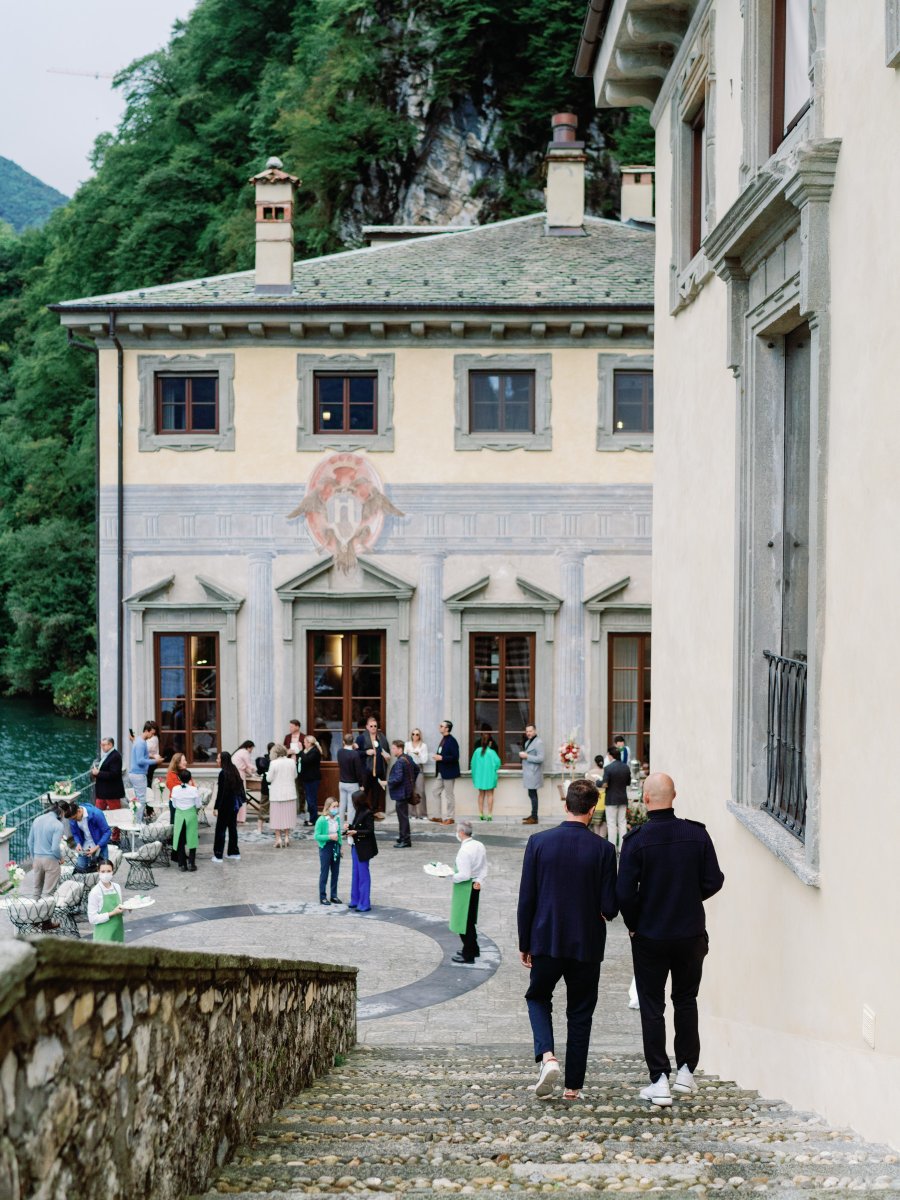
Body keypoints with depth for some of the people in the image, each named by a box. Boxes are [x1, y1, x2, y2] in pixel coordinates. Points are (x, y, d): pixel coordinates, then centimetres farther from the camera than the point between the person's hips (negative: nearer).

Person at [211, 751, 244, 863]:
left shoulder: (223, 773, -17)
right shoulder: (234, 771, 6)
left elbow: (220, 792, -18)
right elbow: (239, 786, 13)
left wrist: (216, 807, -13)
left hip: (225, 805, -8)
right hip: (234, 805, 8)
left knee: (220, 829, -2)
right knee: (232, 828, 16)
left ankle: (218, 855, -2)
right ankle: (234, 852, 22)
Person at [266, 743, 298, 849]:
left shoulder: (274, 763, -15)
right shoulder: (291, 762, -4)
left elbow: (269, 779, -11)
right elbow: (294, 775, 8)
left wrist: (268, 774, 9)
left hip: (277, 794, -3)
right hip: (290, 793, 3)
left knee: (277, 816, 4)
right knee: (287, 815, 12)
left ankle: (278, 838, 2)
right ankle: (286, 837, 13)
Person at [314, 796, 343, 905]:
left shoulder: (337, 819, 2)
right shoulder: (321, 820, -16)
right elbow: (316, 836, -14)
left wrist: (340, 847, 12)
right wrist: (329, 837, -25)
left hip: (336, 847, 6)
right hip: (325, 847, -6)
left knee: (335, 872, 12)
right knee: (324, 873, 3)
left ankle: (334, 895, 23)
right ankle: (323, 897, 12)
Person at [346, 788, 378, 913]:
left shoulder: (368, 813, -17)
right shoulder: (359, 812, 7)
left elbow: (370, 831, -19)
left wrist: (355, 832, -24)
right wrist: (350, 827, -1)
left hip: (363, 848, -9)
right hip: (356, 847, 9)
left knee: (363, 875, -2)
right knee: (356, 874, 16)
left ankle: (364, 903, 5)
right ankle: (356, 900, 27)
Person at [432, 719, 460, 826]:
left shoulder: (452, 741, -16)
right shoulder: (443, 739, 11)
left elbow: (455, 757, -22)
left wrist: (441, 758, -23)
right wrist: (437, 756, 5)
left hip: (449, 773, -10)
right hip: (441, 772, 10)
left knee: (449, 795, 0)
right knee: (436, 793, 12)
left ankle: (450, 818, 10)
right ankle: (442, 816, 19)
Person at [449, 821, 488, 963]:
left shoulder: (464, 851, -23)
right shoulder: (480, 846, 3)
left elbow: (464, 875, -25)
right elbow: (484, 868, 5)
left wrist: (449, 876, -13)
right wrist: (479, 881, -1)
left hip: (464, 887, -9)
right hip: (475, 886, 9)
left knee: (464, 921, 3)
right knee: (470, 920, 23)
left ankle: (468, 955, 11)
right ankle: (473, 949, 35)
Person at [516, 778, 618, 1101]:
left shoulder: (539, 842, -7)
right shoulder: (603, 849, -10)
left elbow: (526, 899, -4)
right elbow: (609, 908, -9)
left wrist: (524, 944, 6)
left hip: (546, 941, 0)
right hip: (587, 944, 0)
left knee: (538, 998, 20)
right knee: (580, 1013, 13)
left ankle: (547, 1056, -4)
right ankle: (573, 1085, 14)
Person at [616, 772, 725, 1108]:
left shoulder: (636, 840, -14)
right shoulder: (697, 834, -7)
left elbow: (625, 892, -15)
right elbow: (713, 881, -4)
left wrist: (633, 925, 2)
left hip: (649, 938, -2)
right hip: (691, 933, 2)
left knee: (652, 1007, 7)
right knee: (686, 1001, 20)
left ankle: (659, 1080, 6)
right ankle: (686, 1070, 18)